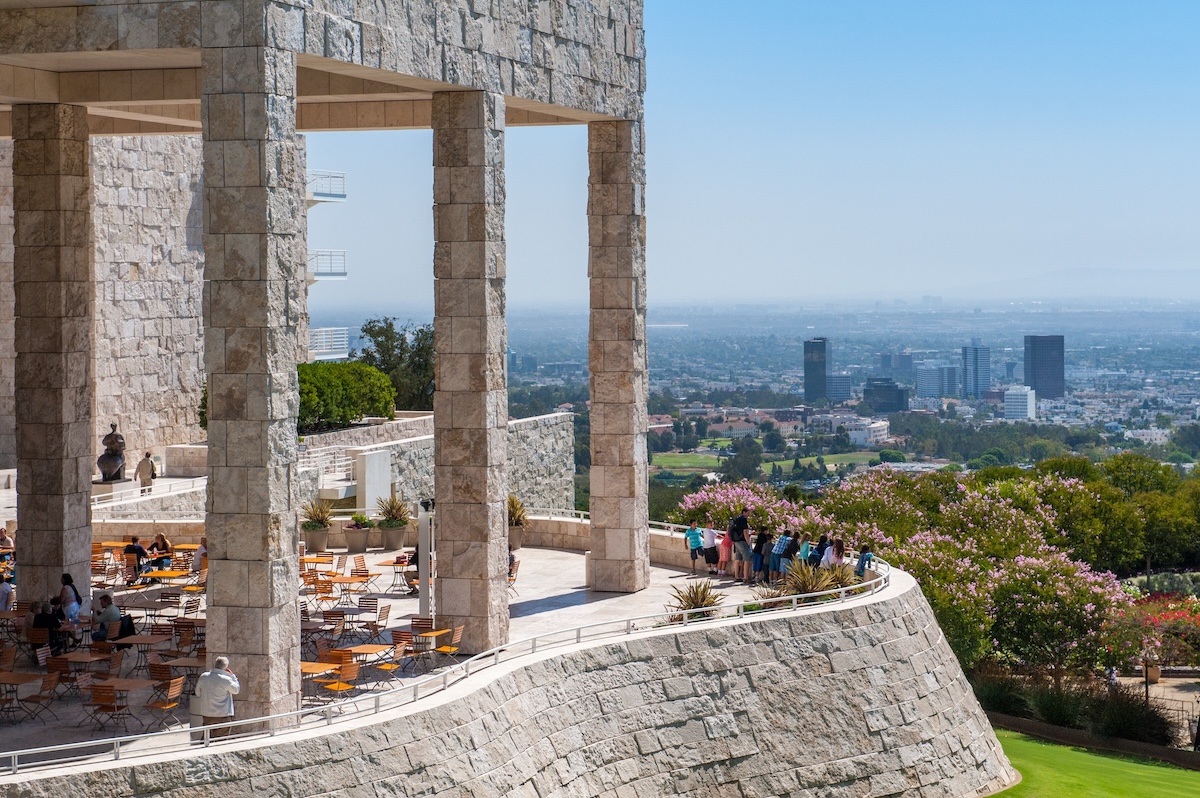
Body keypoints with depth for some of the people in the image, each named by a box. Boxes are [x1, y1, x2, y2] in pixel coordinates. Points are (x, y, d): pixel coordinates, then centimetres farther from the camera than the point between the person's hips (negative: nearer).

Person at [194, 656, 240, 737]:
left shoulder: (203, 676, -1)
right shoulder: (226, 680, -15)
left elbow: (198, 693, 10)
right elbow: (236, 690, 1)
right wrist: (232, 676, 5)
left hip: (207, 715, 5)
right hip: (223, 715, -5)